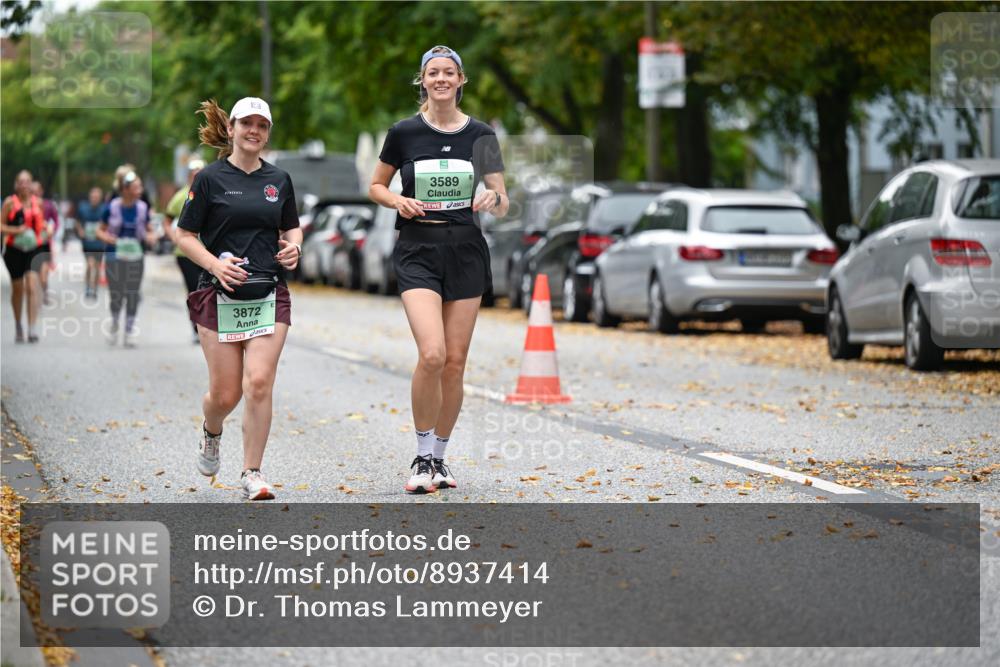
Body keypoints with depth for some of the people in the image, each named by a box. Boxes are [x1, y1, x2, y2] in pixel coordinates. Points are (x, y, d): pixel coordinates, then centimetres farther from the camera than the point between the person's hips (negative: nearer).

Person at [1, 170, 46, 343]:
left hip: (33, 249, 1)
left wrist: (44, 233, 3)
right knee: (17, 288, 10)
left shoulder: (37, 203, 7)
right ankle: (18, 325, 28)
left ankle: (32, 328, -18)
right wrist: (16, 230, -18)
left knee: (32, 286, -15)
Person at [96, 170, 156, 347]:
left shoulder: (142, 208, 0)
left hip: (135, 255, 2)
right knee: (116, 295, 0)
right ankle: (114, 323, 27)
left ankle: (130, 331, 13)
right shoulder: (112, 208, -7)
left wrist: (151, 237, -11)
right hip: (115, 255, -2)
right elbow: (100, 231, 2)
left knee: (133, 295, 2)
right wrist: (108, 238, -18)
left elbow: (149, 230, 12)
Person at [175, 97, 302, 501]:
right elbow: (185, 236, 0)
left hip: (269, 296, 2)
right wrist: (216, 264, -16)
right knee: (225, 394, 0)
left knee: (259, 383, -12)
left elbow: (291, 227, 22)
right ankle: (211, 433, 37)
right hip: (220, 297, -2)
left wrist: (294, 246, -1)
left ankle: (252, 474, -3)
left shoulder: (278, 180, 9)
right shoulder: (210, 179, -2)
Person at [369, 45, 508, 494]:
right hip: (418, 252, -2)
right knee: (432, 354, -19)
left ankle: (438, 458, 18)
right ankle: (423, 458, -5)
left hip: (466, 253, 2)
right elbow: (376, 187, 12)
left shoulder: (481, 136, 3)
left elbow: (502, 206, 7)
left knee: (455, 363, 3)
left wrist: (493, 199, -16)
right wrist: (398, 201, -9)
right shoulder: (403, 133, 0)